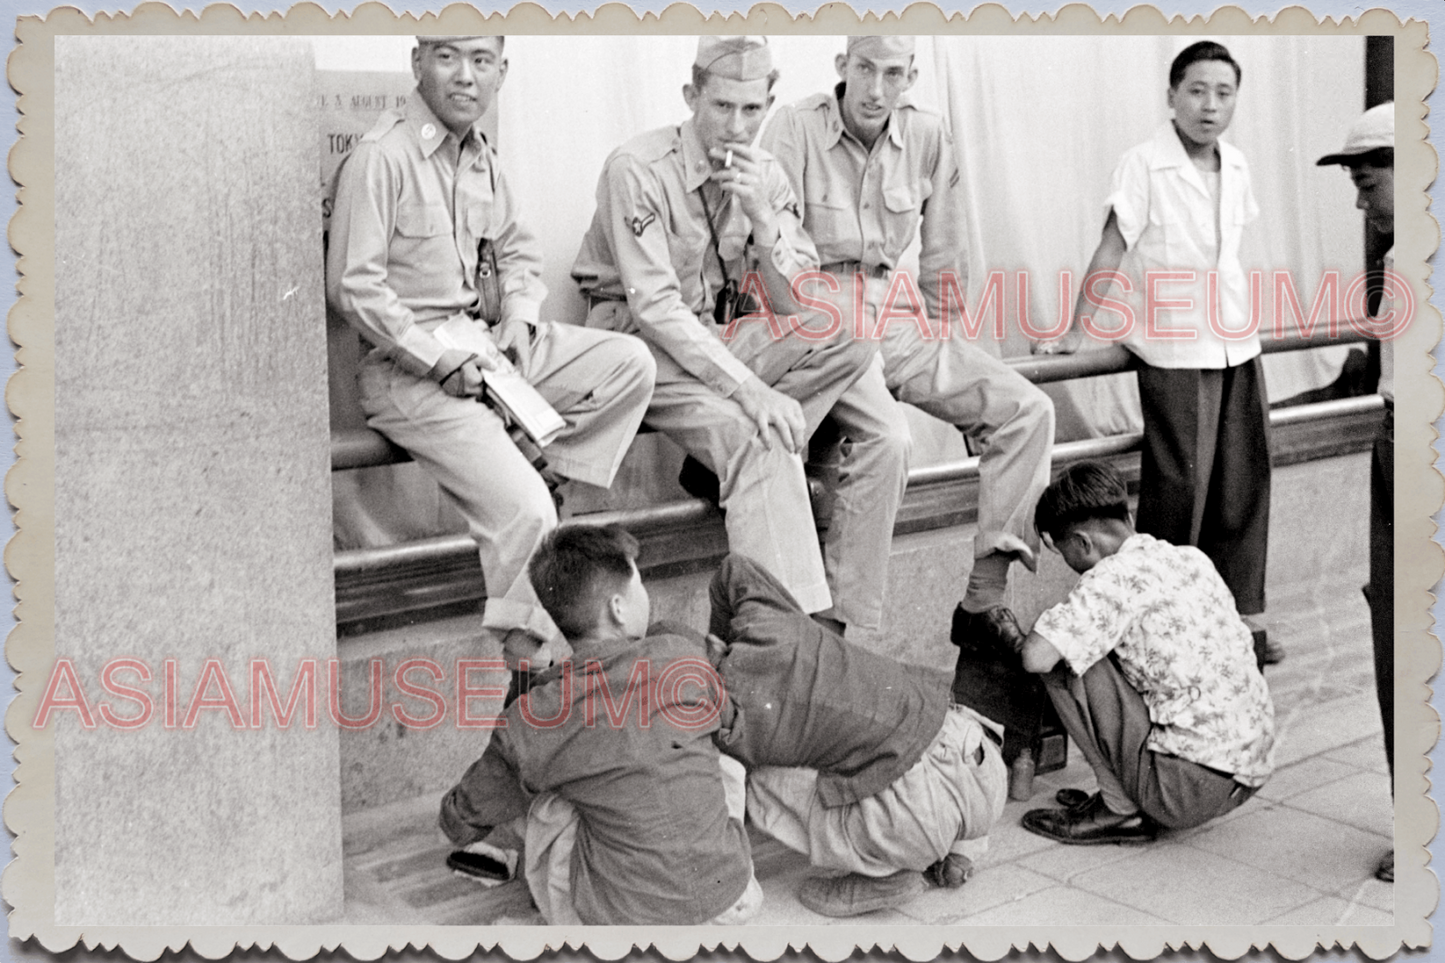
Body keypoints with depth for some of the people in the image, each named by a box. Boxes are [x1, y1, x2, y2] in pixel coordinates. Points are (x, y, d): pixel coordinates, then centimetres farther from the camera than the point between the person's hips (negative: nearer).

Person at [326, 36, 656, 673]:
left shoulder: (481, 155, 11)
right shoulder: (381, 157, -13)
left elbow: (517, 251, 24)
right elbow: (351, 287, -17)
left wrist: (519, 318, 3)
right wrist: (441, 362, -19)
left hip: (487, 341, 8)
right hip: (411, 369, -8)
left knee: (631, 363, -6)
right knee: (521, 511, -21)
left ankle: (554, 486, -6)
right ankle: (530, 648, 1)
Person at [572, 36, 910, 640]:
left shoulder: (766, 177, 3)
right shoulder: (638, 170, -15)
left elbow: (800, 309, -4)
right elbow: (655, 306, -23)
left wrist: (762, 218, -21)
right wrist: (749, 389, -32)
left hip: (727, 337, 6)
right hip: (646, 342, -6)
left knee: (851, 339, -18)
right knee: (759, 441, -31)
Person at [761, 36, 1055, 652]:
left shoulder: (927, 135, 5)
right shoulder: (795, 128, -8)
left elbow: (944, 255, 12)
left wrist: (939, 343, 14)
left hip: (894, 319, 6)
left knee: (1027, 410, -8)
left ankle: (983, 601, -6)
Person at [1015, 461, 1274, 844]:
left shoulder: (1117, 575, -15)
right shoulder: (1191, 558, 9)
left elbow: (1036, 657, -26)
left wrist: (1023, 642, 2)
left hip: (1193, 785, -8)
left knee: (1062, 665, -7)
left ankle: (1122, 811, 2)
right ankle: (1125, 796, 16)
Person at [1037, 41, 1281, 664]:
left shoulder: (1235, 166, 7)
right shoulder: (1145, 166, -11)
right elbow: (1111, 251, -11)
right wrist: (1073, 333, -9)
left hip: (1236, 345, 6)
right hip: (1174, 353, -6)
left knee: (1243, 481, 9)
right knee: (1178, 484, -2)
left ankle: (1236, 615, 22)